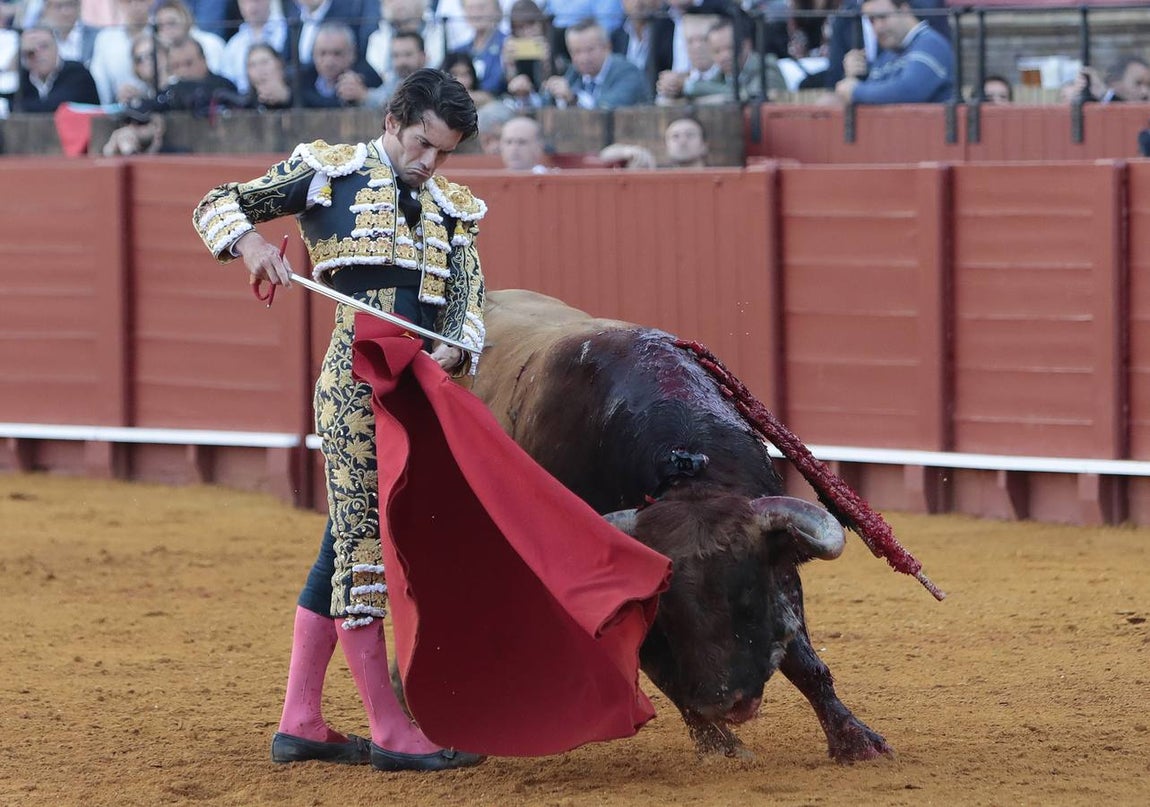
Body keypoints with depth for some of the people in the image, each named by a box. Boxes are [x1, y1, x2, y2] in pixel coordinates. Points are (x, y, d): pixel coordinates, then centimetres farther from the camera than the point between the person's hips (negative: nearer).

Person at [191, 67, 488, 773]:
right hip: (356, 374, -7)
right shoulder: (330, 172, 3)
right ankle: (391, 732, -7)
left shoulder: (452, 210, 17)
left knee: (348, 544, 11)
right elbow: (217, 206, 5)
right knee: (359, 538, -6)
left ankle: (301, 724, 18)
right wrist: (252, 244, -18)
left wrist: (455, 351, -17)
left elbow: (470, 295, 5)